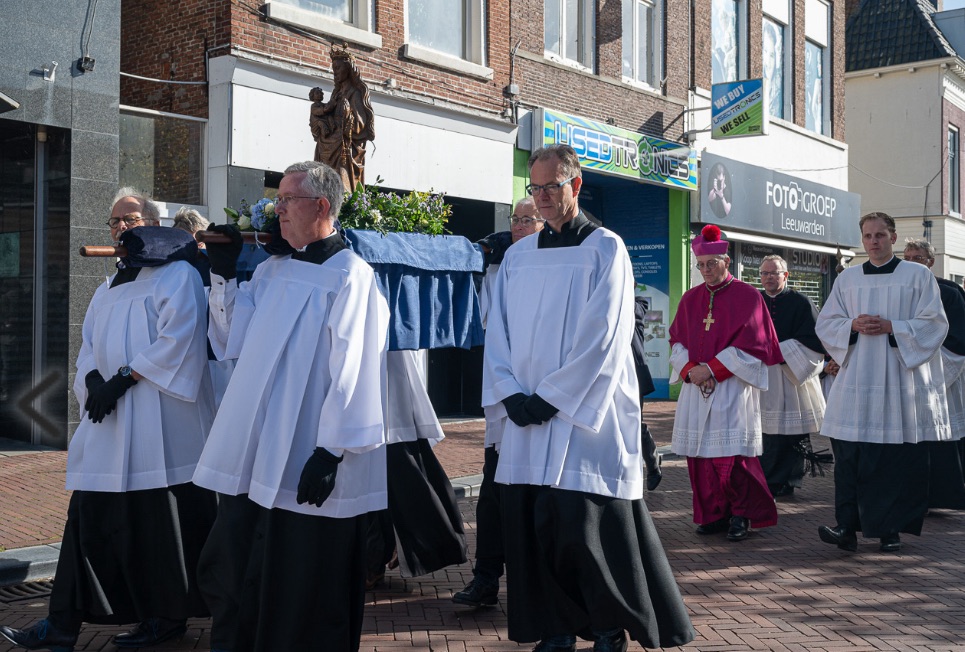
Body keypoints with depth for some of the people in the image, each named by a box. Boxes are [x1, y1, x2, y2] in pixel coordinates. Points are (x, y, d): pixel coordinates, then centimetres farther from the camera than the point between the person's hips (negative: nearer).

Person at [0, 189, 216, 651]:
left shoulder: (176, 275, -1)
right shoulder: (108, 290, 23)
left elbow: (177, 340, -13)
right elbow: (89, 346, 17)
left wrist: (125, 379, -16)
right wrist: (92, 380, -4)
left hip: (158, 424, -7)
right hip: (109, 423, 7)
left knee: (159, 522, -1)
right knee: (89, 517, 5)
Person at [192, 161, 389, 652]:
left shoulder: (349, 275, -10)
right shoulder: (271, 269, 13)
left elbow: (351, 371, -16)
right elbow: (233, 340, 17)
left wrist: (331, 450, -19)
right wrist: (223, 273, 9)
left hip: (306, 463, -7)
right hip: (254, 458, 7)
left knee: (302, 589, 6)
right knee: (230, 574, 15)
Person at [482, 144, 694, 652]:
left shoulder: (605, 249, -1)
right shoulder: (517, 255, 14)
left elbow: (603, 337, -10)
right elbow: (497, 330, 10)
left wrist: (552, 397, -14)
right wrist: (510, 395, -5)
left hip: (586, 415, -5)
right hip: (525, 418, 5)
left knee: (586, 527, -6)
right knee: (531, 523, 5)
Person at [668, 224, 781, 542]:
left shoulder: (748, 297, -1)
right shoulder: (690, 299, 13)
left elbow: (752, 344, -7)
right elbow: (677, 340, 12)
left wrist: (712, 369, -12)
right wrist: (689, 369, -8)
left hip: (733, 387, -4)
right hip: (695, 387, 5)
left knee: (732, 454, -9)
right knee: (700, 454, 4)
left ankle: (741, 513, 8)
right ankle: (714, 514, 15)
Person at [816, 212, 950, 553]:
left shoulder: (918, 276, 5)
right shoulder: (847, 278, 13)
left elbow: (933, 324, -1)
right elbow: (825, 323, 12)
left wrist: (891, 327, -14)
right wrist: (853, 325, -8)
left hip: (900, 379, -2)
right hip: (856, 381, 2)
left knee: (899, 458, 0)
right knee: (849, 457, -5)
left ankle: (892, 529, 10)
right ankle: (848, 527, -4)